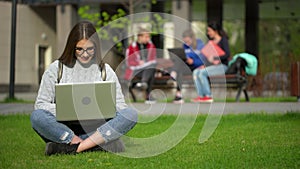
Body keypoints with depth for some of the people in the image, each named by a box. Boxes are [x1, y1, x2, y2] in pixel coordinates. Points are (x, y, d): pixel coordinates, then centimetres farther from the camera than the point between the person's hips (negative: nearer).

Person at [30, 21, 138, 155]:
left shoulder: (106, 71, 11)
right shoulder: (56, 69, 7)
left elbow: (120, 106, 8)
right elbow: (40, 104, 2)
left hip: (96, 130, 2)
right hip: (64, 128, -1)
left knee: (131, 114, -25)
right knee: (37, 116, -31)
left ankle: (71, 147, -32)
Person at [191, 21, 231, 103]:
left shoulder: (223, 40, -4)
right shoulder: (211, 41, 17)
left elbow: (227, 54, -16)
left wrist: (215, 58, -25)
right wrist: (204, 64, 0)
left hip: (222, 66, -7)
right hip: (211, 65, 7)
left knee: (202, 72, -27)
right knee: (195, 72, -16)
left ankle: (208, 96, -23)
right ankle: (200, 95, -21)